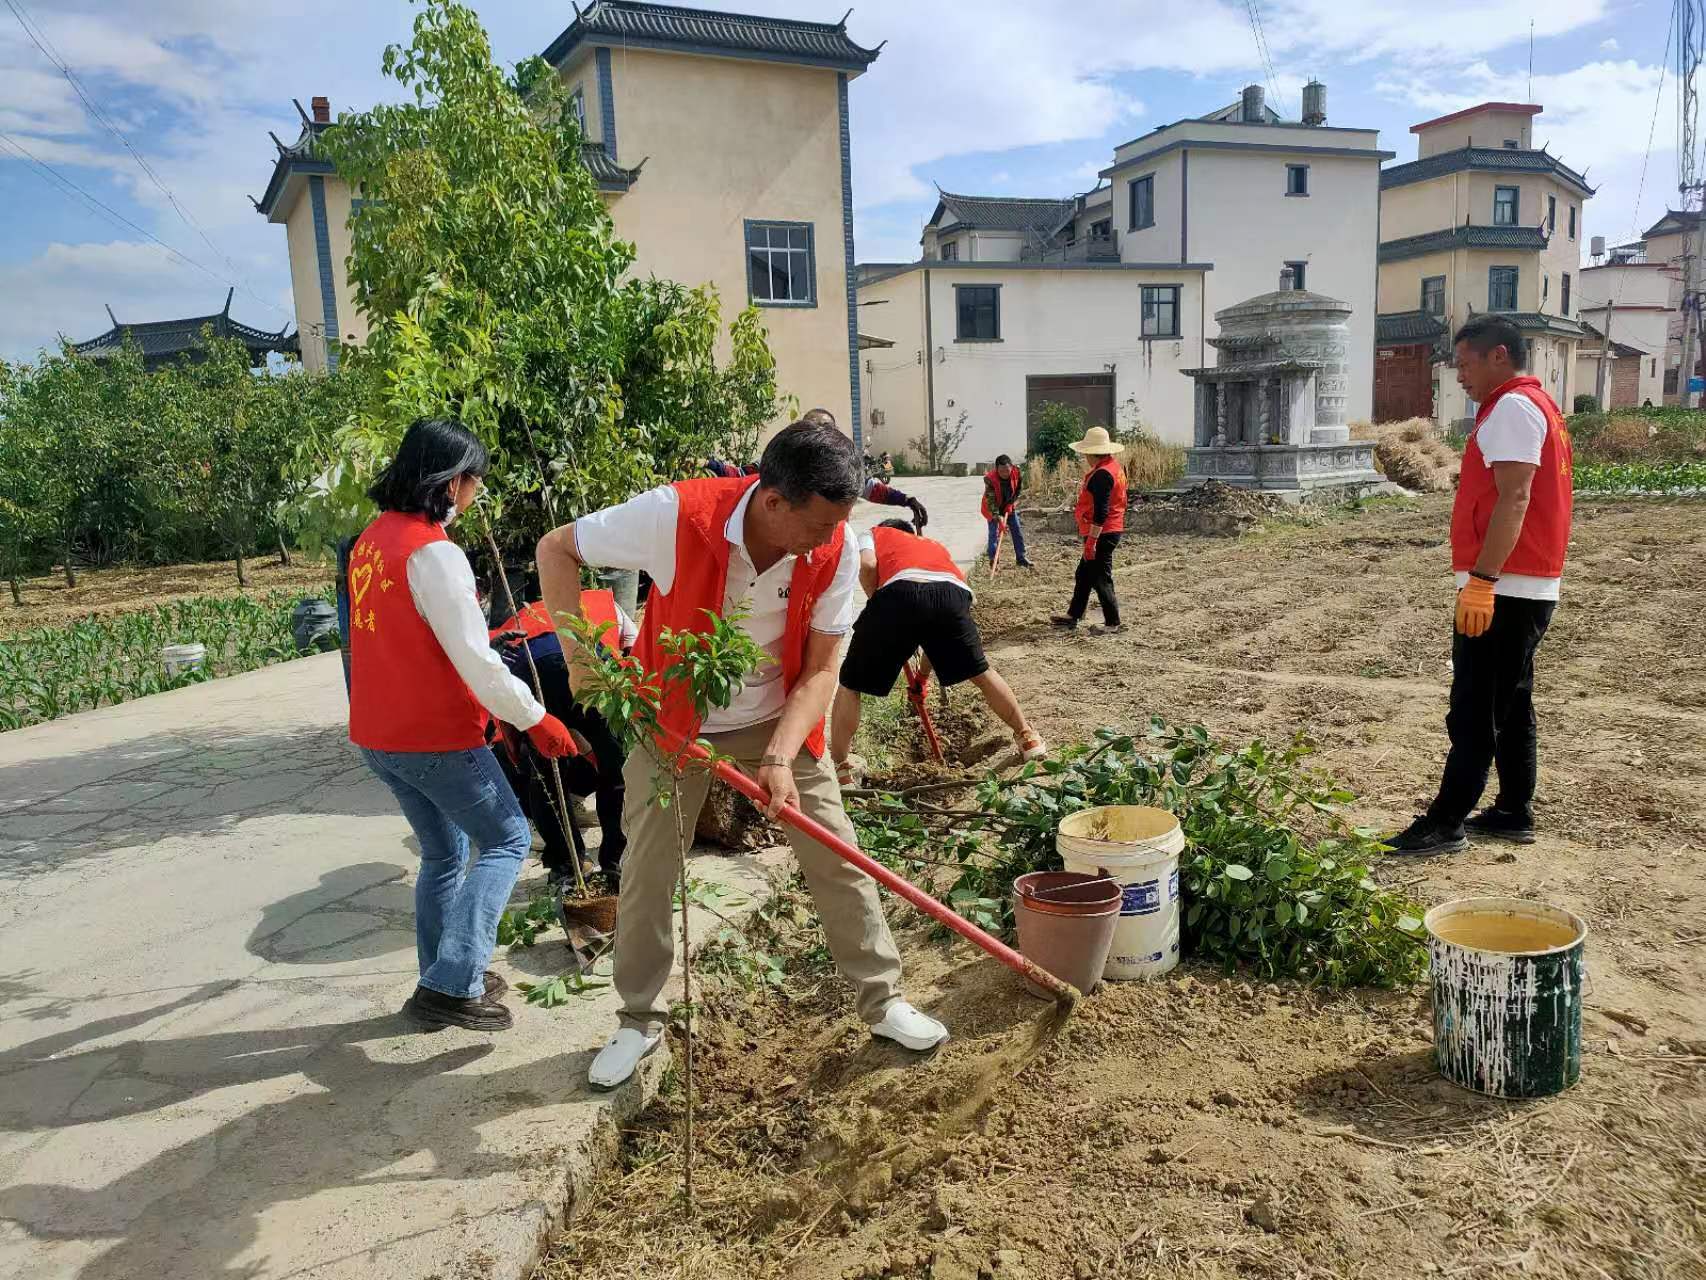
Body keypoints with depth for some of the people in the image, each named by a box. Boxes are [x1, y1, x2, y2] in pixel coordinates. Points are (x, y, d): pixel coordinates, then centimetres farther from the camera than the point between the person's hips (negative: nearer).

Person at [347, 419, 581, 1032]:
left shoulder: (370, 541, 8)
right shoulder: (434, 553, -21)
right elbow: (475, 660, -22)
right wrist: (536, 720, -13)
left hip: (377, 735, 9)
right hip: (435, 739, -9)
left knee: (443, 853, 21)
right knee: (507, 841, 5)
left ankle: (444, 982, 30)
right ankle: (451, 986, -2)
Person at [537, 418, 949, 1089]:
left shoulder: (836, 551, -21)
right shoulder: (676, 514, -30)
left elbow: (820, 671, -15)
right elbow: (556, 550, -16)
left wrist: (780, 759, -28)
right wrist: (580, 658, -23)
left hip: (778, 721, 2)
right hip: (673, 721, -1)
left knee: (838, 858, 1)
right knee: (645, 875, 6)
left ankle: (883, 1000, 20)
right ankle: (640, 1020, 27)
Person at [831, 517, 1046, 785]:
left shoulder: (873, 535, 35)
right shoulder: (935, 546, 45)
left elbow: (867, 565, 7)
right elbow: (936, 624, 46)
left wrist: (877, 605, 22)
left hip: (900, 592, -3)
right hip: (953, 594, 3)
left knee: (850, 684, 15)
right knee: (982, 672, 28)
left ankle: (840, 769, 16)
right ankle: (1028, 738, 37)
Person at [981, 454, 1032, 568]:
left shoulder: (1018, 474, -23)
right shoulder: (990, 479, -33)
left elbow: (1019, 490, -3)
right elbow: (991, 501, -33)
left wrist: (1011, 505, -11)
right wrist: (998, 519, -38)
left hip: (1008, 507, 4)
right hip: (993, 509, -4)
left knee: (1017, 532, 4)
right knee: (993, 533, -5)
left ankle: (1020, 558, 15)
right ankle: (993, 560, 6)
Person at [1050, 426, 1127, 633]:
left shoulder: (1101, 474, -21)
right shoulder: (1114, 466, 11)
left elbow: (1101, 511, -25)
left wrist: (1091, 540, -24)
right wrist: (1081, 510, 26)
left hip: (1101, 533, -11)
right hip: (1111, 531, 11)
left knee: (1101, 579, -2)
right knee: (1083, 575, 18)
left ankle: (1113, 623, 5)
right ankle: (1073, 615, 28)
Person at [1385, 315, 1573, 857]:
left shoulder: (1512, 407, -12)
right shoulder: (1536, 404, 21)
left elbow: (1513, 499, -23)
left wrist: (1481, 580, -27)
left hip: (1503, 590, -11)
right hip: (1530, 589, 11)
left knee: (1473, 713, -6)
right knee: (1511, 706, 14)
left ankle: (1445, 824, -2)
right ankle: (1515, 813, 21)